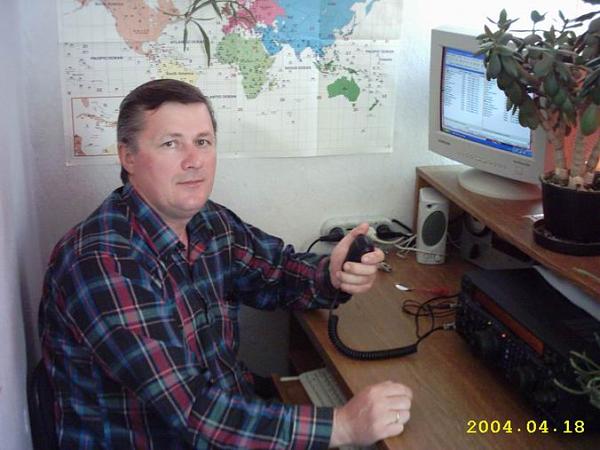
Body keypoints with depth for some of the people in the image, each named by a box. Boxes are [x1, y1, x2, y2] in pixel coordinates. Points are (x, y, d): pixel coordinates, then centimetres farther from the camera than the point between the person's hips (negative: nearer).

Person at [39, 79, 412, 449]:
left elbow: (280, 272, 13)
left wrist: (333, 275, -10)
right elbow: (193, 413, -29)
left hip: (229, 413, 7)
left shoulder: (211, 223, -2)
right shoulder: (101, 263, -25)